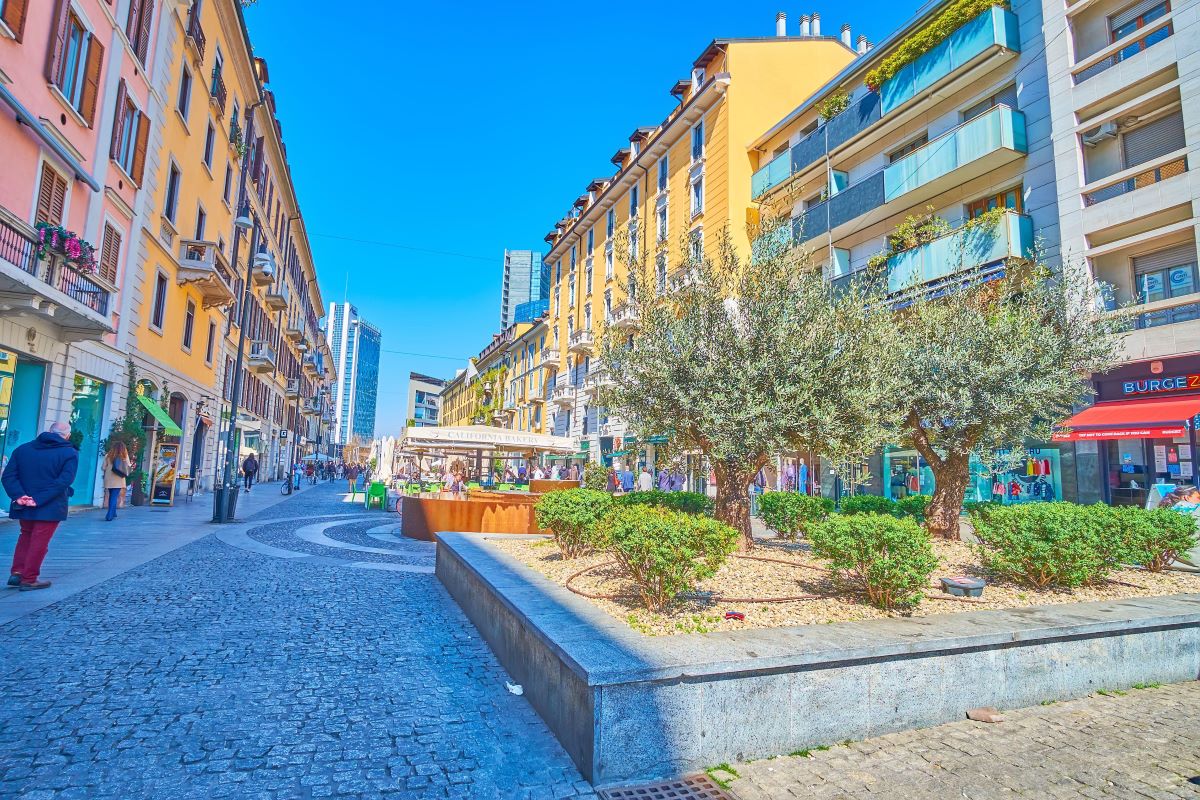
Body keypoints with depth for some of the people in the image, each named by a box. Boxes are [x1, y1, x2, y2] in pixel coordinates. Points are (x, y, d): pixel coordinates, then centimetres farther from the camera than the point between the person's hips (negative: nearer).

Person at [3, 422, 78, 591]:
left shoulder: (22, 449, 7)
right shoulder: (70, 453, -8)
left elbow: (8, 476, -3)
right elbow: (64, 481, -20)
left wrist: (19, 495, -12)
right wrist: (39, 500, -18)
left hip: (24, 506, 5)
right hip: (50, 507, -5)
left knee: (26, 536, 24)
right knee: (39, 543, 3)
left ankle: (16, 573, 19)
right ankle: (29, 579, 8)